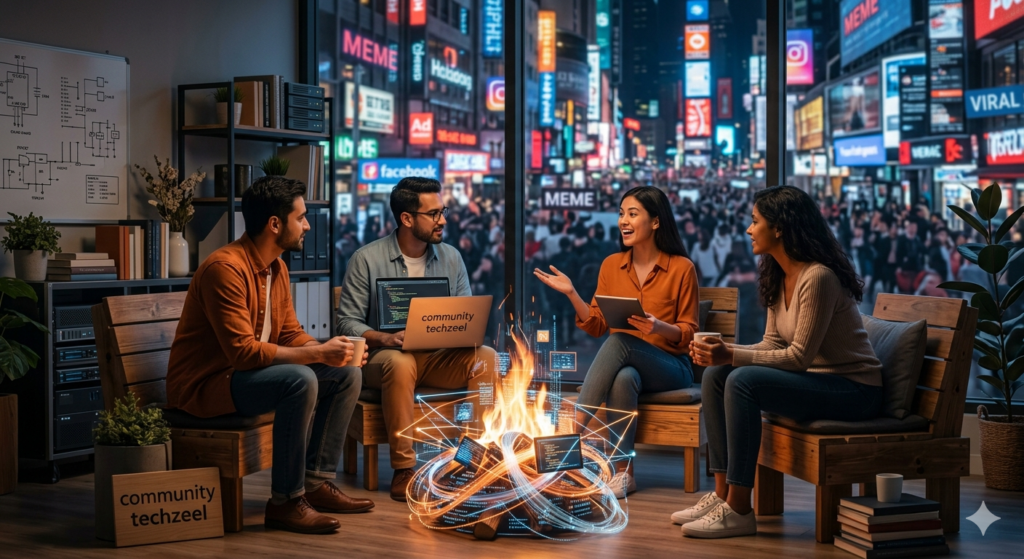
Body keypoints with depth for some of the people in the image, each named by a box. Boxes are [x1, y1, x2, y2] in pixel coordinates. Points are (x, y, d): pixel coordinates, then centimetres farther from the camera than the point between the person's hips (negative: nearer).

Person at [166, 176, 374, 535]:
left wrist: (330, 350, -9)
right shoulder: (225, 268, -23)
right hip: (205, 385, -10)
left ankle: (316, 482, 6)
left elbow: (291, 334, 11)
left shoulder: (276, 268, 8)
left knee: (348, 374, 2)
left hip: (250, 372, 10)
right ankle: (285, 502, -22)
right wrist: (317, 353, -26)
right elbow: (244, 351, -28)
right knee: (301, 380, -33)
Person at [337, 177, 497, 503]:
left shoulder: (451, 257, 9)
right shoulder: (367, 260, -4)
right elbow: (347, 322, -6)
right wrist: (385, 338, -24)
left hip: (441, 358, 4)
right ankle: (403, 469, -31)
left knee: (488, 358, -25)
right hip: (384, 356, -4)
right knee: (400, 363, -39)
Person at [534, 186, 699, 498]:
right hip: (624, 366, 3)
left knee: (620, 341, -33)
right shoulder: (611, 265, 9)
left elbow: (688, 333, -3)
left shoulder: (682, 268, -3)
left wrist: (659, 327, -23)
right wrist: (571, 293, -7)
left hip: (670, 368, -3)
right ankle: (623, 471, -30)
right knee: (624, 379, -35)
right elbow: (597, 326, 7)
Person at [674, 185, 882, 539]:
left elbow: (799, 356, -23)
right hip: (814, 379, 9)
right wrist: (723, 352, -9)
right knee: (715, 375, -3)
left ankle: (739, 510, -22)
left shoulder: (817, 277, -22)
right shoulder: (778, 277, 7)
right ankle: (722, 494, -3)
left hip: (853, 389, -9)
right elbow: (773, 344, 7)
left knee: (743, 381, -28)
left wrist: (732, 356, -24)